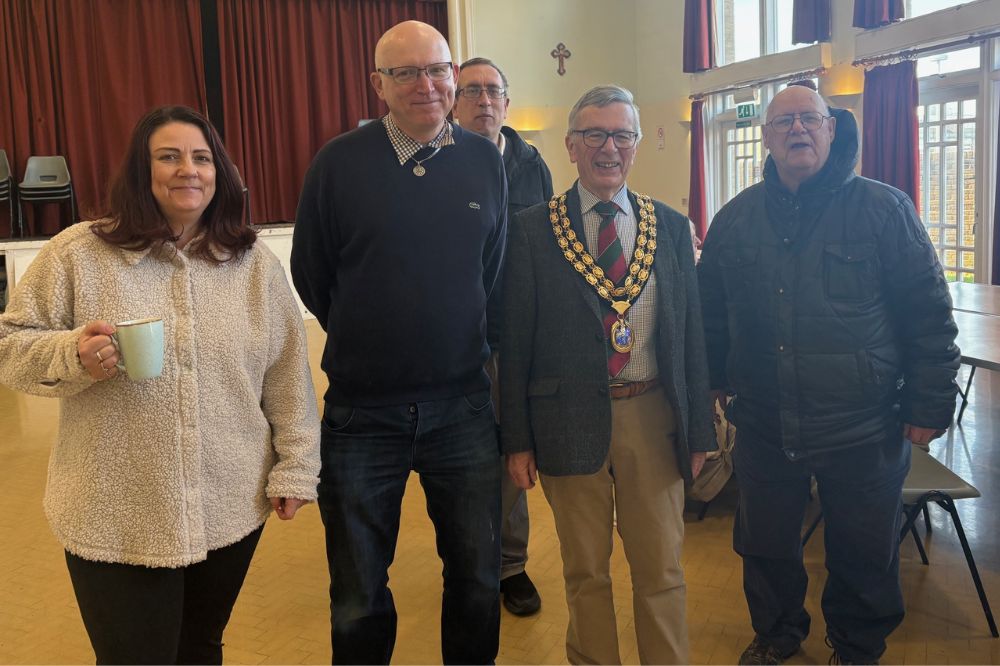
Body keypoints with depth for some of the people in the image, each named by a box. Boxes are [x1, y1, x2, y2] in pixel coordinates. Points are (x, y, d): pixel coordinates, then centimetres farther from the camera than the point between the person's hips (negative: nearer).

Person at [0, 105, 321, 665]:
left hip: (232, 510, 2)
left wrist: (295, 467, 3)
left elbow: (288, 376, 5)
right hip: (116, 519, -2)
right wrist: (73, 355, -19)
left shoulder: (256, 264, 3)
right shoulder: (79, 253, -4)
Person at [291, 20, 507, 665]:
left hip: (462, 405, 2)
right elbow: (311, 275, 3)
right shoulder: (340, 163, -7)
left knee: (478, 580, 16)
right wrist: (367, 344, 10)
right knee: (359, 598, 13)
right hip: (361, 411, -1)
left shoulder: (485, 160, 0)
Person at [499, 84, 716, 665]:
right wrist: (518, 438, -3)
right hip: (570, 421, -1)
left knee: (661, 568, 13)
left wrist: (699, 431, 5)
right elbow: (516, 340, -2)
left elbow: (691, 334, 6)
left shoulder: (671, 228, 5)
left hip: (653, 416, 2)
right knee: (585, 571, 14)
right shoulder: (533, 230, -2)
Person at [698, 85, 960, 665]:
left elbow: (929, 314, -4)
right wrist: (711, 384, 10)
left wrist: (929, 404, -6)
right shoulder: (736, 219, 4)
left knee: (864, 557, 14)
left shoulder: (885, 209, -5)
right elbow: (712, 314, 11)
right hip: (764, 426, 3)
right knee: (766, 547, 17)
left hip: (864, 430, -2)